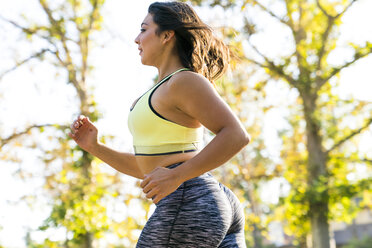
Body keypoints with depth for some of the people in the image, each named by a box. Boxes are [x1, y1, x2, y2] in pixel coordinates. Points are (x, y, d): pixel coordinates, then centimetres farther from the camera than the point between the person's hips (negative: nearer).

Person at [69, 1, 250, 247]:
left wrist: (176, 176, -23)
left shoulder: (186, 81, -8)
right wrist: (94, 146, 14)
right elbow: (146, 167, 24)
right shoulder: (165, 93, 22)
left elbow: (237, 135, -19)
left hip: (188, 204, -10)